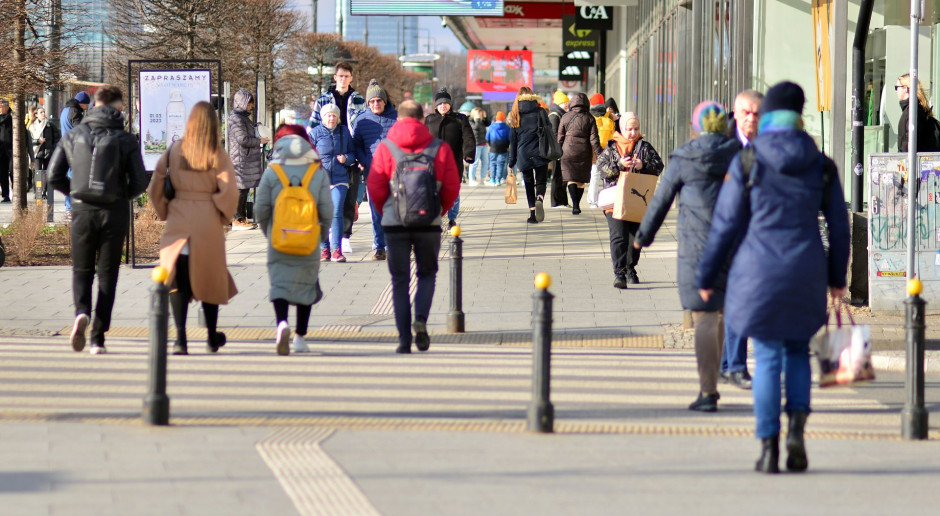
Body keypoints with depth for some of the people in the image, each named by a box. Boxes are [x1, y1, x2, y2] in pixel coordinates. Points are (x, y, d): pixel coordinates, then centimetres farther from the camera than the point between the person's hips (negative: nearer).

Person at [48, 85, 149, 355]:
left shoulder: (74, 136, 1)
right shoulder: (125, 140, -4)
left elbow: (54, 175, 0)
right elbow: (140, 182, -7)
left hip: (82, 212, 1)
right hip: (114, 213, -1)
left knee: (81, 271, 13)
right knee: (107, 275, 8)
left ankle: (81, 312, -17)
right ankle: (98, 338, 4)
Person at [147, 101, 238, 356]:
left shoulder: (173, 151, 1)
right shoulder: (219, 156, -5)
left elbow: (155, 189, 2)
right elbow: (228, 192, -12)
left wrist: (166, 213, 17)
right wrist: (223, 217, 5)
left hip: (178, 221, 1)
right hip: (209, 224, -1)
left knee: (178, 280, 1)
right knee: (209, 277, 14)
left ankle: (180, 337, -12)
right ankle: (212, 338, 26)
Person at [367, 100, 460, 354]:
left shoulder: (385, 147, -3)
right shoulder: (440, 148, -1)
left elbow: (374, 187, -5)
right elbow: (452, 187, -1)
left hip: (395, 223, 0)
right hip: (429, 222, 0)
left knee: (400, 280, 8)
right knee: (427, 273, 18)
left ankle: (404, 339, 2)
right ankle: (421, 319, -8)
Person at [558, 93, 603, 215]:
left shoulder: (566, 117, -1)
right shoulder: (589, 118, -3)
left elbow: (560, 137, 5)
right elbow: (594, 139, -6)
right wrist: (599, 154, -1)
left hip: (568, 151, 0)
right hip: (584, 153, 0)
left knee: (571, 179, -1)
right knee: (581, 180, 11)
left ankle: (575, 204, -19)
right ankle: (577, 206, 16)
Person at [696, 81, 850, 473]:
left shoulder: (746, 163, -4)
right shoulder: (821, 165, 3)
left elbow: (726, 224, -2)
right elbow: (838, 225, 9)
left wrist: (707, 276, 7)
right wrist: (837, 276, 21)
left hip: (760, 270, -2)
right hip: (807, 272, 2)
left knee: (768, 358, 6)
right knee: (798, 351, 18)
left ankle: (769, 447, 2)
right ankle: (797, 425, -4)